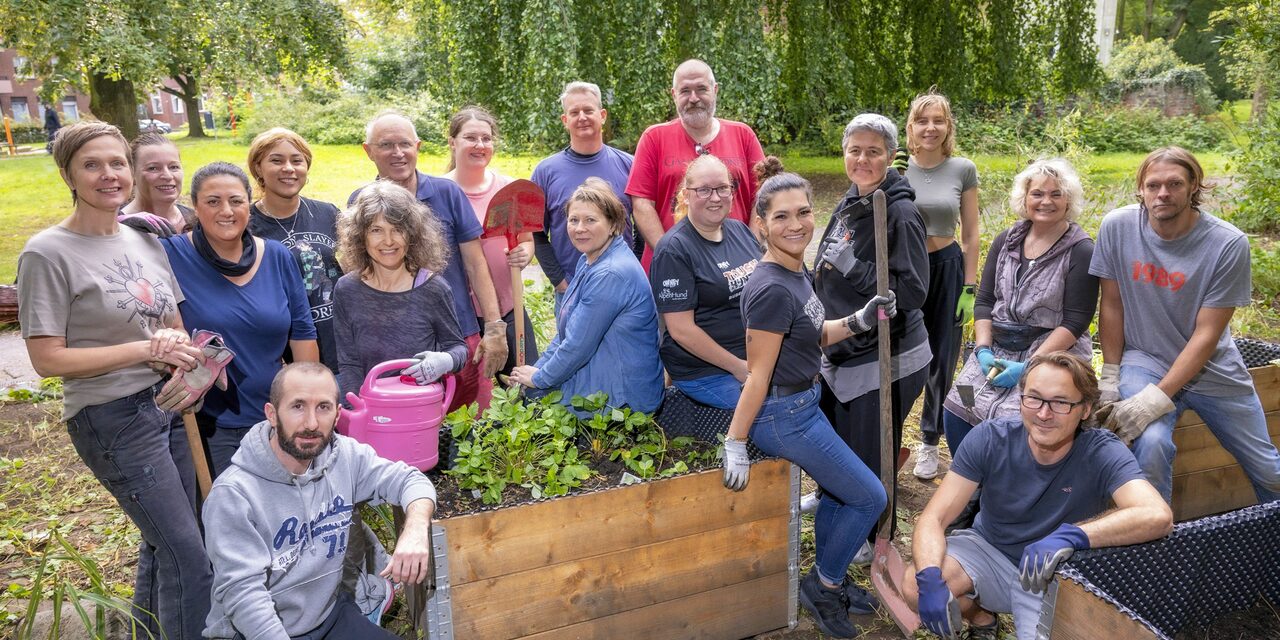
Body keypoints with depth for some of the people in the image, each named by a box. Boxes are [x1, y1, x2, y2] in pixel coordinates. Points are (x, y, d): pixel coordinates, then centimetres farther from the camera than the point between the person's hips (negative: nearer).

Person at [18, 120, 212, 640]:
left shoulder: (146, 240, 8)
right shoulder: (48, 254, -10)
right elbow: (47, 359, -13)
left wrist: (176, 342, -9)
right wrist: (146, 349, -16)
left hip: (171, 403, 6)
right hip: (114, 419, -6)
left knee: (162, 546, 16)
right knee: (190, 558, -6)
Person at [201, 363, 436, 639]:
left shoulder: (345, 455, -5)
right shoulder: (233, 494, -21)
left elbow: (408, 479, 1)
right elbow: (244, 592, -23)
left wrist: (416, 529, -20)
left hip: (330, 615, 4)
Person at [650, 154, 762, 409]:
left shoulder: (741, 230, 8)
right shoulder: (674, 250, -14)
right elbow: (681, 330, -16)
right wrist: (738, 367, -13)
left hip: (757, 357, 7)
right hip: (706, 373, -7)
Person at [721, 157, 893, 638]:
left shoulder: (796, 269, 2)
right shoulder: (772, 290, -26)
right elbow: (758, 376, -24)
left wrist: (859, 320, 0)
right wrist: (735, 445, -20)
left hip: (803, 403, 9)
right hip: (784, 415, -9)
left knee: (838, 494, 23)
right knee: (869, 497, 6)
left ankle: (828, 583, 44)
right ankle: (823, 585, 26)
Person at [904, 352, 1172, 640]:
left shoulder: (1102, 453, -22)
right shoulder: (990, 438, -19)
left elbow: (1159, 516, -40)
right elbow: (932, 518, -22)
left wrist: (1072, 535, -51)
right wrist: (930, 579, -41)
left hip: (1055, 579, 0)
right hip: (988, 550, 1)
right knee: (917, 586, -26)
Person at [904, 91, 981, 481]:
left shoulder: (963, 170, 0)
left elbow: (970, 233, 4)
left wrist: (969, 287, 0)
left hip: (947, 268, 1)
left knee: (942, 359, 8)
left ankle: (930, 442, 24)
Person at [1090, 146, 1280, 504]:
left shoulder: (1229, 244, -16)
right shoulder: (1117, 227, -12)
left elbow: (1206, 335, -16)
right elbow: (1111, 306, -4)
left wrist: (1157, 398, -24)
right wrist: (1110, 377, -5)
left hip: (1213, 370, 1)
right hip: (1144, 360, -1)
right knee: (1151, 443, -29)